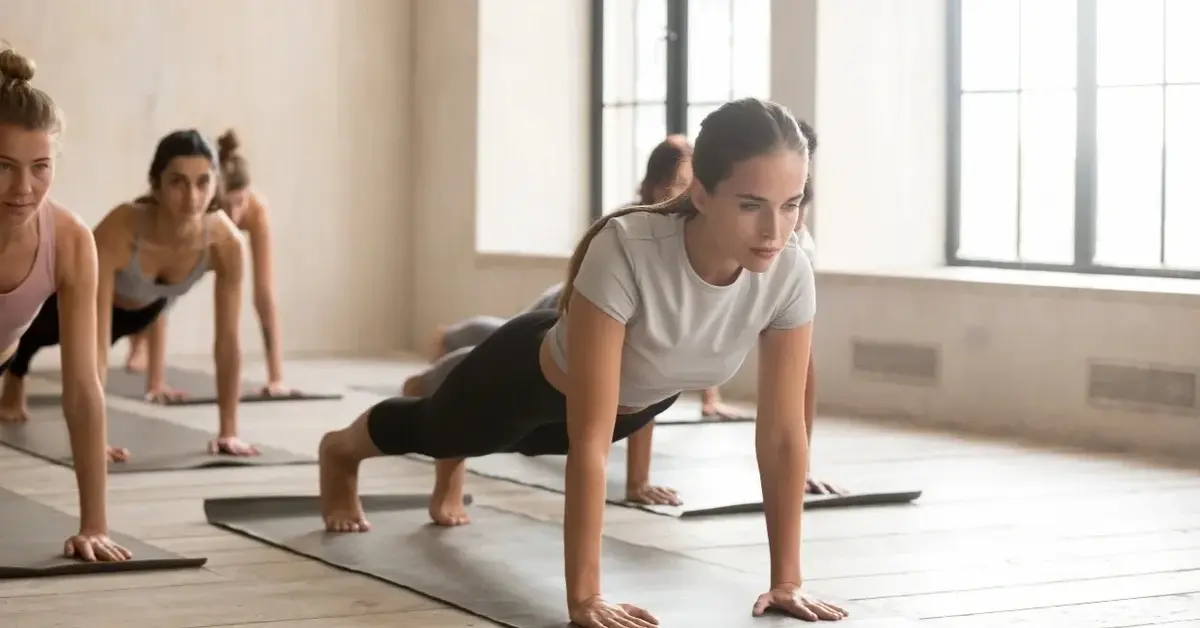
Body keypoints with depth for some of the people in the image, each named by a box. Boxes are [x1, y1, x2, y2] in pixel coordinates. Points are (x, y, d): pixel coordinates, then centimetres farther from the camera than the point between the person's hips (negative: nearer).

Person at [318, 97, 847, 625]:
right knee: (431, 428, 29)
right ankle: (339, 451, 64)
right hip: (535, 372, -4)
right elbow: (589, 442, -45)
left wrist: (786, 579, -25)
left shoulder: (790, 274, -34)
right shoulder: (626, 252, -47)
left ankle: (451, 474, 73)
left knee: (522, 439, 37)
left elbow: (783, 433, -25)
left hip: (640, 400, 4)